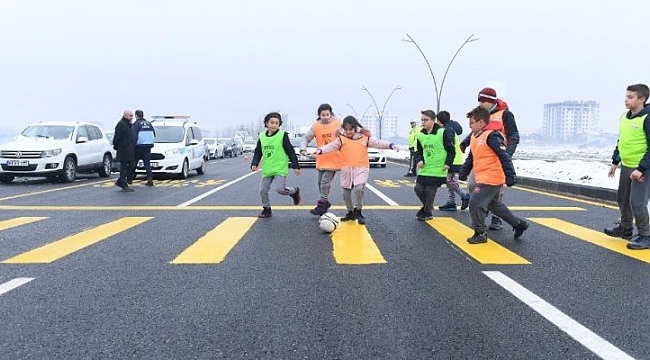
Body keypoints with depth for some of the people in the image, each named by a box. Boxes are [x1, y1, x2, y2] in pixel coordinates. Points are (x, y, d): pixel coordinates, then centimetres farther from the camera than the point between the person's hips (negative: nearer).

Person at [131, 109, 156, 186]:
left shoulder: (136, 124, -6)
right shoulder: (149, 123, 12)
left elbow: (134, 136, -13)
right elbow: (154, 134, 16)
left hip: (139, 146, -4)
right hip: (148, 146, 4)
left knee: (134, 163, 10)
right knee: (147, 163, 3)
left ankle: (130, 178, 20)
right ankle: (150, 179, -10)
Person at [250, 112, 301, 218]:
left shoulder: (282, 135, -7)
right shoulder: (262, 136, 6)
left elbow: (290, 151, -5)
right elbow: (258, 152, 13)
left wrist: (295, 166, -6)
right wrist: (254, 164, -1)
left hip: (280, 168, -5)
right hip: (267, 169, 5)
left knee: (280, 189, -17)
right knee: (263, 190, 6)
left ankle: (294, 191, 14)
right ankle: (267, 209, 26)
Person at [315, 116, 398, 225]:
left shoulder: (365, 138, 4)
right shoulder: (341, 139, 1)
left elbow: (378, 143, 2)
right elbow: (331, 146, -11)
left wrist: (391, 145, -9)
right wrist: (320, 150, -29)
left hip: (361, 169, -2)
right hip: (346, 170, 2)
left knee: (358, 188, -21)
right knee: (346, 193, 11)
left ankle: (358, 212, -2)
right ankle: (350, 212, 32)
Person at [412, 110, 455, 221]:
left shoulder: (443, 132, -11)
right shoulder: (421, 134, 6)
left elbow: (451, 149, -5)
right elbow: (418, 151, 14)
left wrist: (448, 163, -9)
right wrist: (419, 160, -4)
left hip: (438, 170, -6)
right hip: (424, 169, 6)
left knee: (430, 191, -5)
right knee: (418, 188, 4)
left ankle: (427, 213, 14)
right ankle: (427, 206, 30)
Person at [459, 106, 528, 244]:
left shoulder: (492, 135, -17)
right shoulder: (474, 136, 12)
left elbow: (504, 156, -21)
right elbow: (470, 157, 22)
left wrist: (510, 176, -24)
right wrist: (463, 173, 16)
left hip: (491, 178, -10)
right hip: (483, 178, 10)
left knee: (475, 202, -13)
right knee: (495, 205, 20)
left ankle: (480, 234, 0)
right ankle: (519, 224, 34)